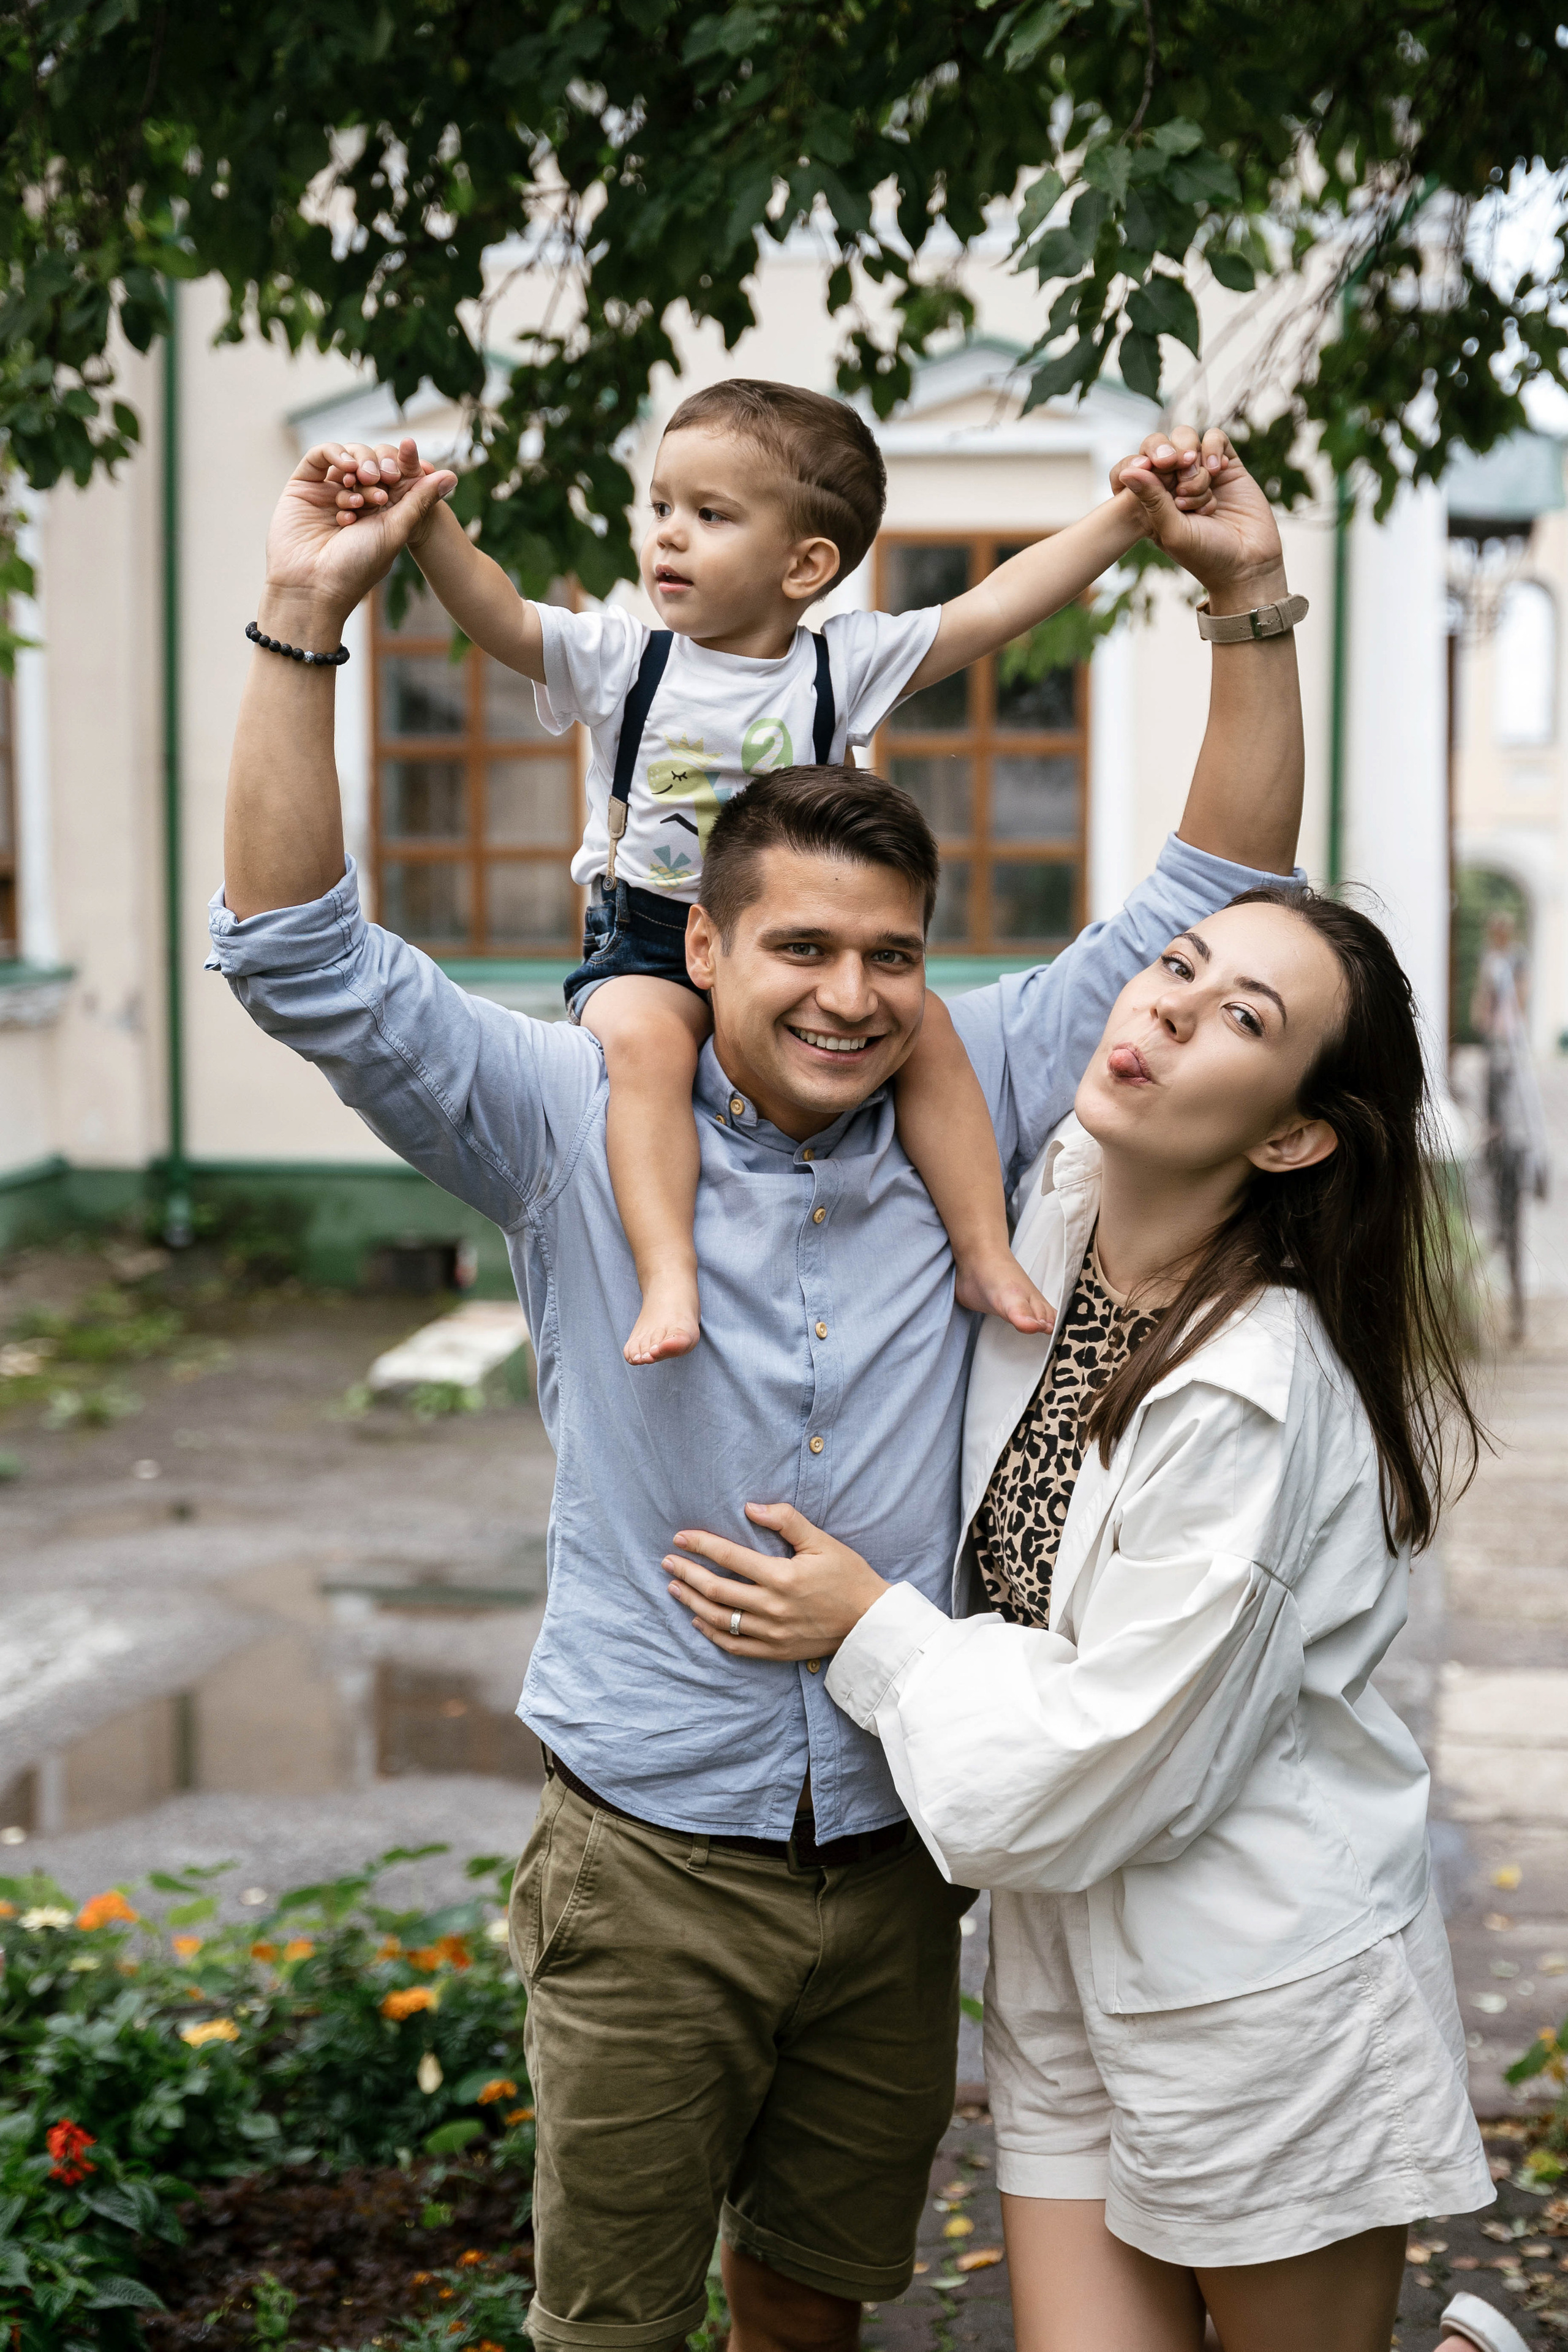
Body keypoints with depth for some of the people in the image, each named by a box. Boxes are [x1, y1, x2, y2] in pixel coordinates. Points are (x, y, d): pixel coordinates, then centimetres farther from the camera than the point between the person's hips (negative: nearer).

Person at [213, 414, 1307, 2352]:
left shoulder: (971, 1104, 0)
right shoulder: (572, 1124, -7)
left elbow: (1215, 904, 2)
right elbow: (301, 960, -14)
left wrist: (1251, 600, -7)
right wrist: (304, 618, -22)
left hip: (899, 1860, 3)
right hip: (649, 1864, -2)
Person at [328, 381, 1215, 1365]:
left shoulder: (846, 664, 0)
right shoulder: (621, 660, 0)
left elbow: (992, 608, -4)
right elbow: (500, 617, -14)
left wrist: (1125, 516, -11)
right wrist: (426, 522, -31)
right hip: (647, 943, -1)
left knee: (923, 1024, -19)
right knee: (643, 1038, -32)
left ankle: (986, 1253, -8)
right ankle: (668, 1277, -35)